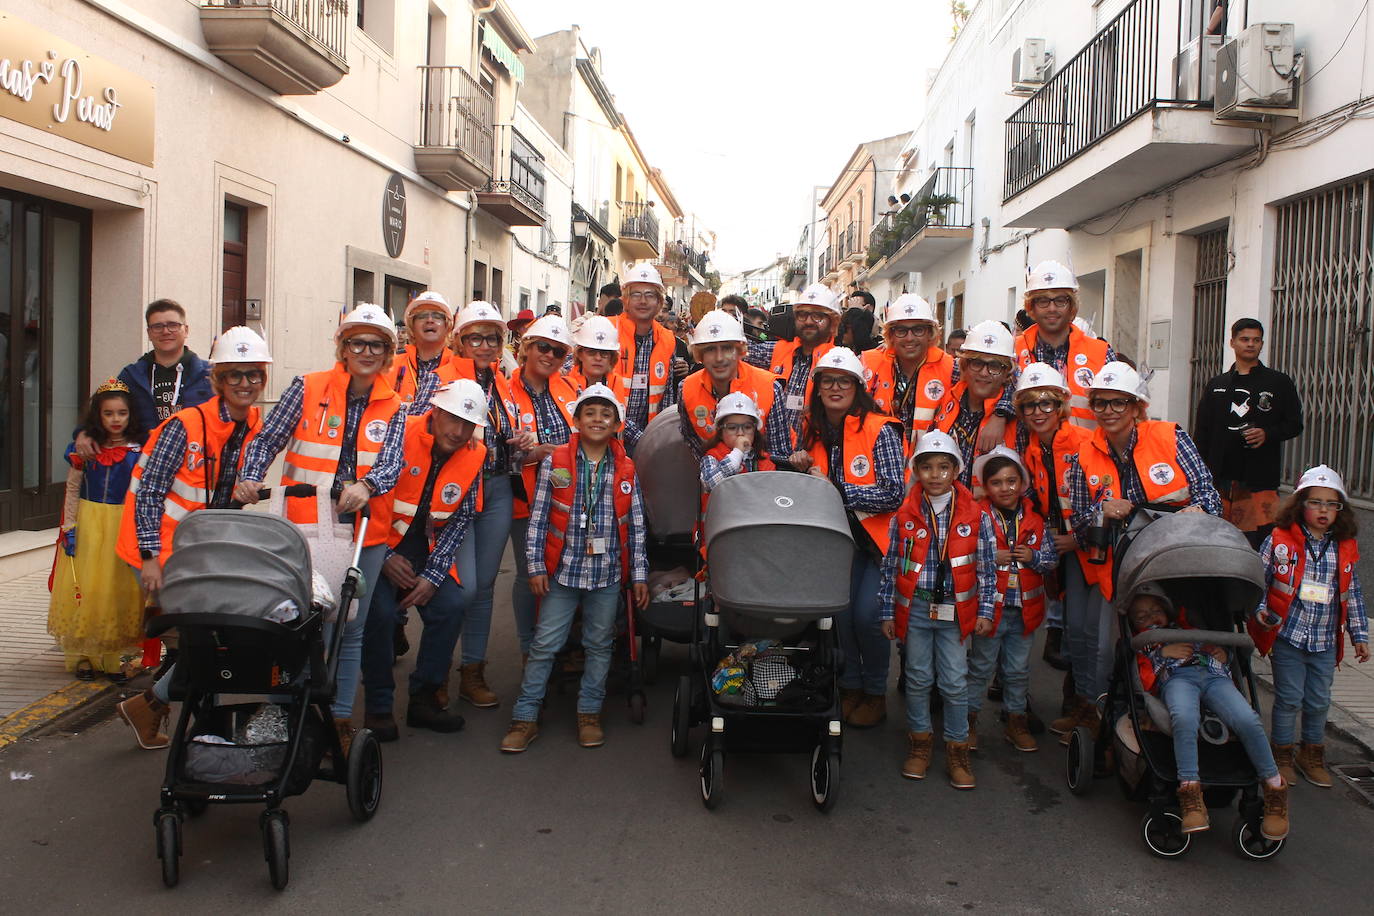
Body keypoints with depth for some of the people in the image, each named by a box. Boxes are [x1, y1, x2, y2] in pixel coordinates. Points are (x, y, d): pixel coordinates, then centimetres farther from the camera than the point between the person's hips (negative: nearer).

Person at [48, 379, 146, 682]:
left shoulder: (140, 449, -2)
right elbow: (73, 489, 5)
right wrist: (69, 527, -1)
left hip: (125, 526, -1)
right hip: (88, 524, 1)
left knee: (119, 591, 2)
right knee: (84, 588, 2)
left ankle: (114, 657, 10)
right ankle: (83, 655, 13)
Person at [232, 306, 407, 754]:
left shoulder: (393, 408, 7)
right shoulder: (308, 388, 2)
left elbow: (392, 463, -7)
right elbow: (267, 439, 1)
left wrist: (366, 486, -28)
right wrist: (250, 479, -17)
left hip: (363, 530, 2)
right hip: (304, 527, -2)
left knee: (350, 629, 9)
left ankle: (340, 718, 21)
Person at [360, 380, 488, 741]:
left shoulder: (475, 455, -3)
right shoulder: (399, 434, -17)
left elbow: (460, 519, 0)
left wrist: (433, 575, -9)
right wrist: (385, 557, -17)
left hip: (426, 544, 4)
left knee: (453, 603, -12)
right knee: (380, 610, -22)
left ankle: (424, 697, 6)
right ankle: (378, 706, -3)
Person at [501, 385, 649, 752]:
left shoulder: (626, 470, 4)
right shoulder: (555, 463, -1)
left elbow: (636, 526, 6)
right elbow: (538, 518, 0)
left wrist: (639, 574, 4)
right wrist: (536, 566, -5)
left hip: (608, 573, 2)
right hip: (563, 570, -2)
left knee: (600, 645, 11)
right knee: (544, 644, 1)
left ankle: (589, 713, 25)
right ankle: (526, 717, 11)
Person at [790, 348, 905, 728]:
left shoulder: (880, 429, -14)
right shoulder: (813, 430, 3)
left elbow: (895, 494, -19)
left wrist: (837, 489, -23)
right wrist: (803, 467, -7)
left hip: (879, 536, -5)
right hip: (840, 536, 5)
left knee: (867, 614, -12)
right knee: (839, 609, -4)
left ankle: (876, 693, 11)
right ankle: (849, 686, 18)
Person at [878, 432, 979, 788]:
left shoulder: (973, 514, -3)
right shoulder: (905, 514, -2)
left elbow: (984, 566, 2)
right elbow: (891, 565, 3)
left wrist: (985, 613, 1)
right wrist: (888, 611, 3)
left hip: (955, 609, -1)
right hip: (915, 607, 1)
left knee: (955, 681, 2)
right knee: (918, 677, 10)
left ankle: (957, 747, 17)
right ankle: (920, 741, 26)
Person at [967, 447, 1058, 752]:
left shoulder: (1035, 518, 2)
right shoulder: (980, 518, -11)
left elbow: (1053, 558, 7)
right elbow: (976, 566, -15)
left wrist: (1034, 557, -10)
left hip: (1025, 608, 4)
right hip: (990, 607, -3)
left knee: (1018, 670, 16)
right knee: (981, 668, 10)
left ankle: (1016, 723, 29)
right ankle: (969, 721, 23)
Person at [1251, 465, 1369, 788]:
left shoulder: (1345, 549, 5)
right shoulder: (1279, 541, -6)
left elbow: (1353, 594, 12)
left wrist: (1360, 635, 11)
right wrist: (1262, 613, -13)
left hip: (1325, 641, 3)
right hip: (1287, 636, -3)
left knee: (1319, 701, 11)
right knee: (1289, 698, 3)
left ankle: (1312, 755, 29)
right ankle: (1282, 755, 19)